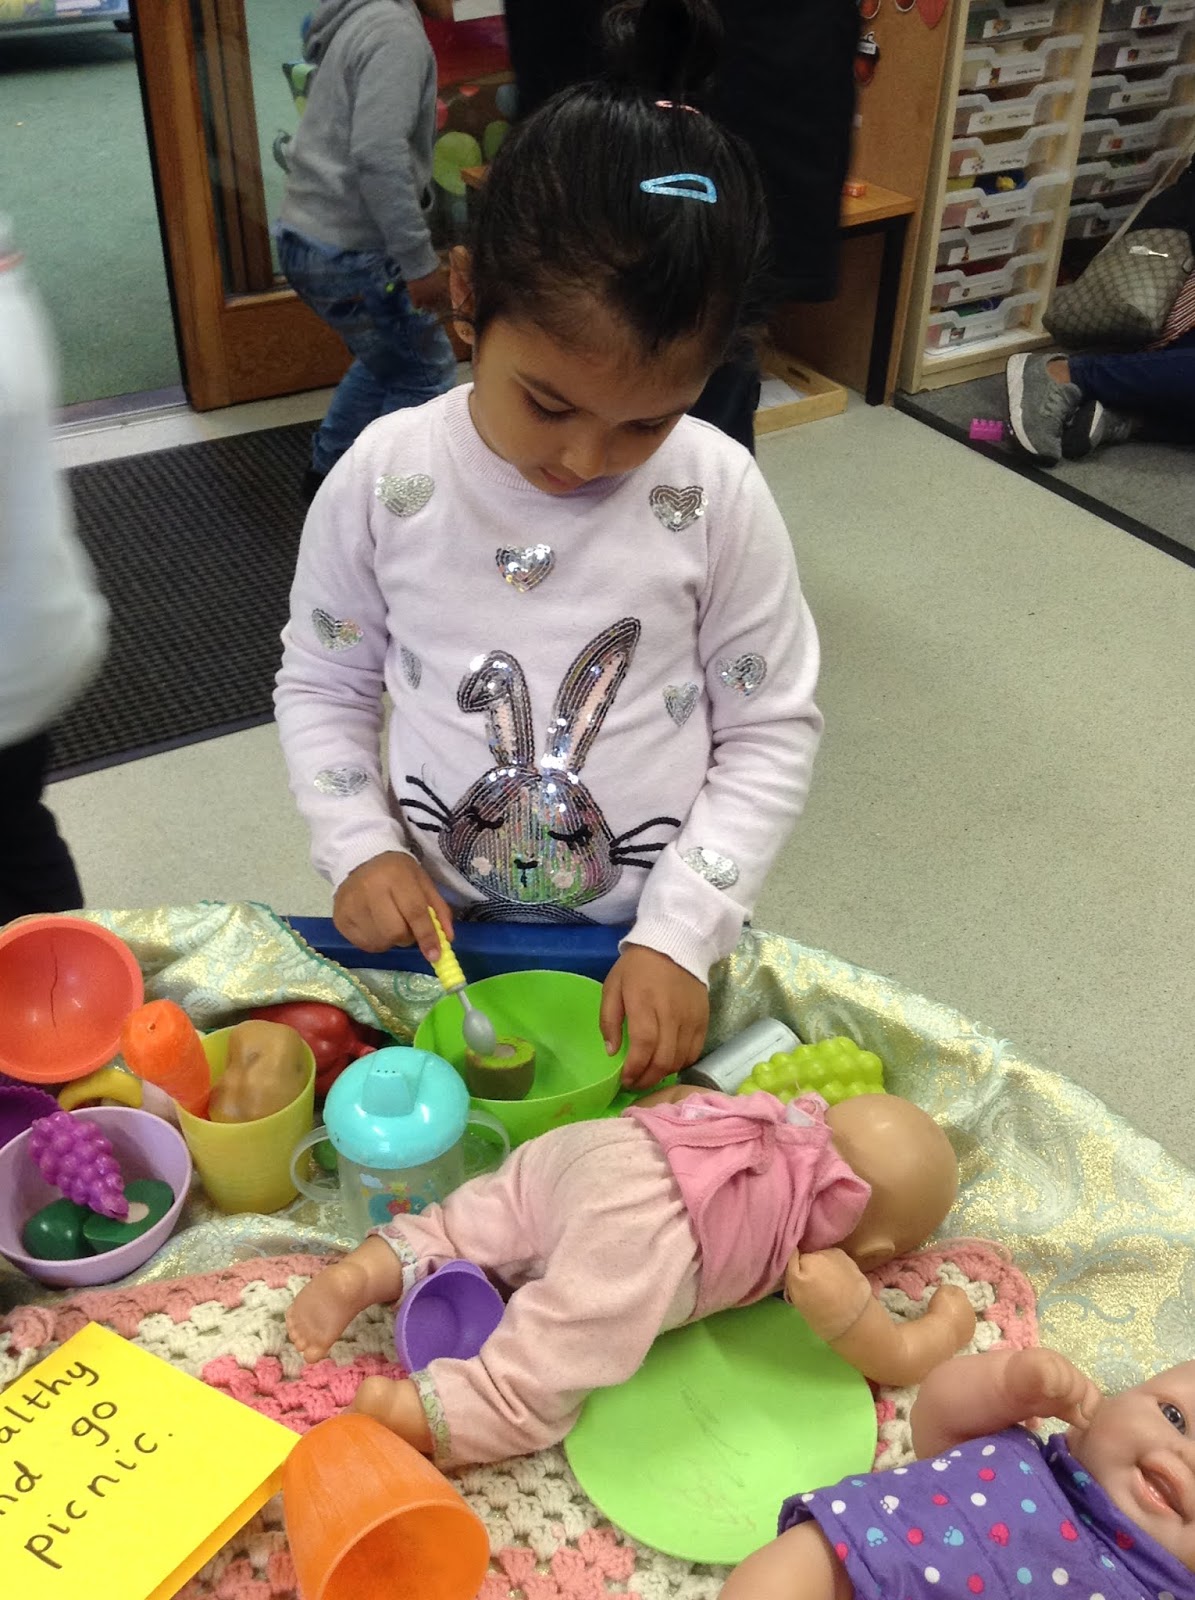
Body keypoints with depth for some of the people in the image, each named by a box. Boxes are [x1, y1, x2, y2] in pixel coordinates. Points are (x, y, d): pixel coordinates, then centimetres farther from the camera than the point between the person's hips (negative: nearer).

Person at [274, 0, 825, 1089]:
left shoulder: (717, 495, -14)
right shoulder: (384, 479, -11)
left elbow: (774, 731, -8)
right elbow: (321, 685, 2)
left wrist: (681, 931, -16)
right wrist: (359, 847, -13)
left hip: (654, 948, 0)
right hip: (438, 927, 1)